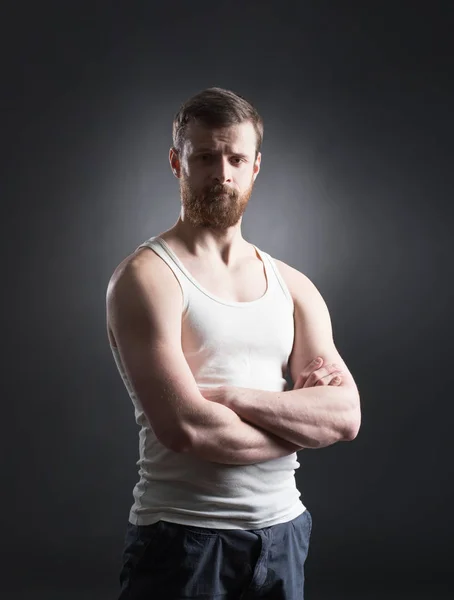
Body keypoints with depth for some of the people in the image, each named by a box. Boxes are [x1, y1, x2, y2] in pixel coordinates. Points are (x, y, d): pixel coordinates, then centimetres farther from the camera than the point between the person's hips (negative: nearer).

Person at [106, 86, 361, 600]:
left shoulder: (293, 286, 7)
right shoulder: (146, 276, -10)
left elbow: (347, 416, -3)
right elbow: (187, 428, -21)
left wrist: (232, 395, -16)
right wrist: (302, 421, -7)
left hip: (283, 531, 5)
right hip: (183, 536, -5)